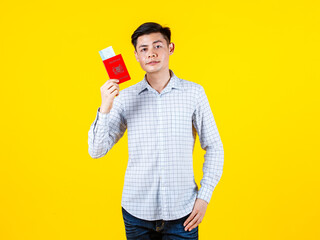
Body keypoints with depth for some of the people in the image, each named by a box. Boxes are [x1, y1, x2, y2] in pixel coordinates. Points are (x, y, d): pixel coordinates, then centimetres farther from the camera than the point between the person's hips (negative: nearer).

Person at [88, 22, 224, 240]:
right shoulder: (125, 98, 1)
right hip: (137, 212, 1)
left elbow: (214, 147, 5)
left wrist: (204, 197, -2)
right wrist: (105, 108, -14)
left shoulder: (194, 93, -1)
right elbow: (96, 150, -1)